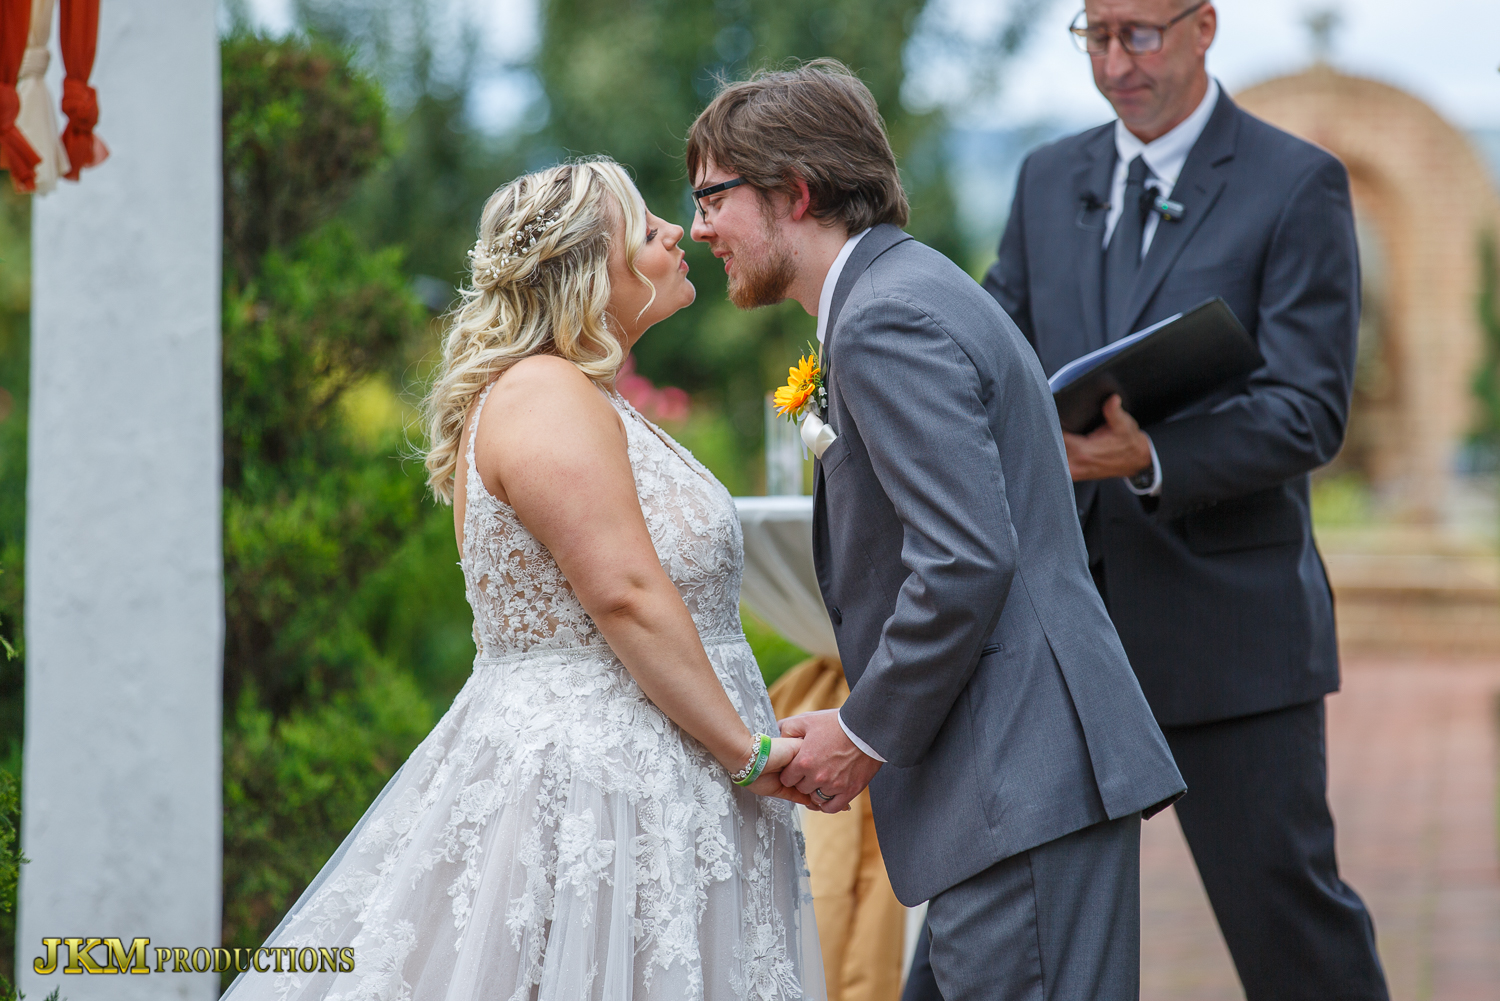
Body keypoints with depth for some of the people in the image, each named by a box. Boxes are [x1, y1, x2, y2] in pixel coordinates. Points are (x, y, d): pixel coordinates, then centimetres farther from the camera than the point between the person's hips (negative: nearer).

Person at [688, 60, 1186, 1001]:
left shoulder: (886, 322, -13)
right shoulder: (920, 288, 20)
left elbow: (964, 561, -22)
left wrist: (867, 735, -10)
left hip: (1016, 782, -11)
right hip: (1044, 763, 11)